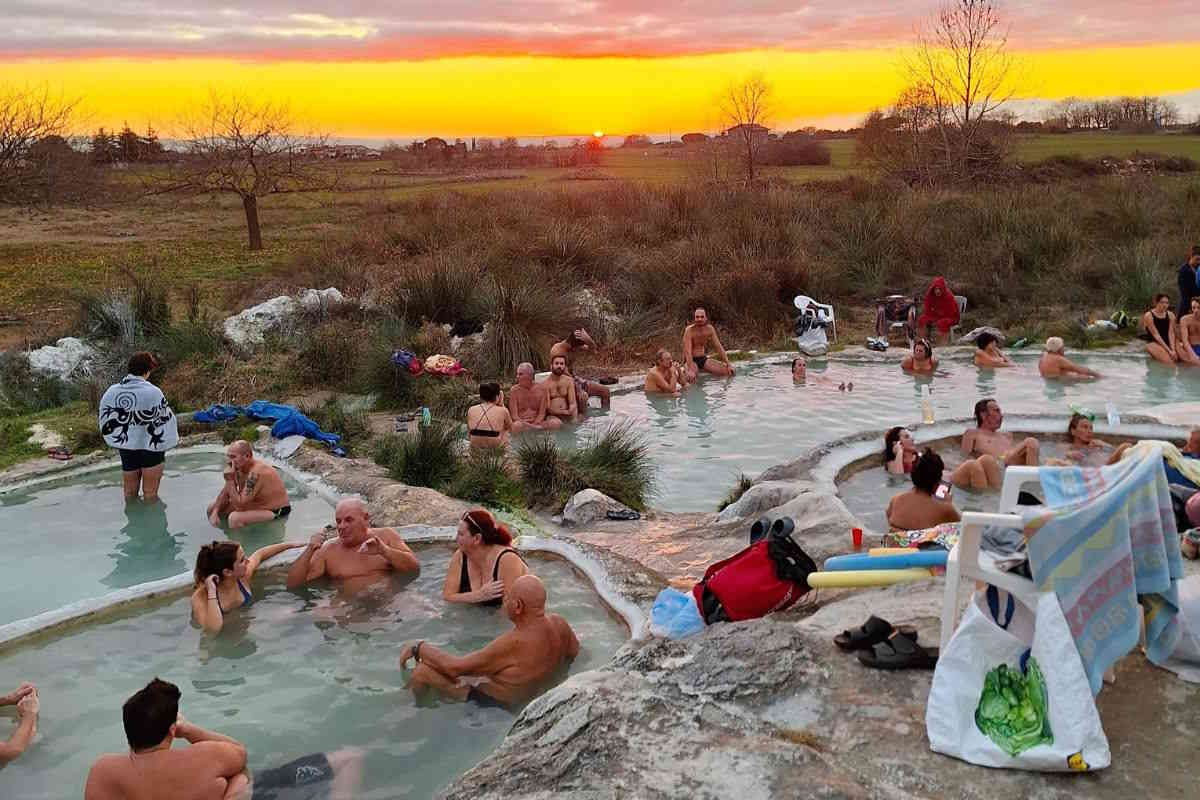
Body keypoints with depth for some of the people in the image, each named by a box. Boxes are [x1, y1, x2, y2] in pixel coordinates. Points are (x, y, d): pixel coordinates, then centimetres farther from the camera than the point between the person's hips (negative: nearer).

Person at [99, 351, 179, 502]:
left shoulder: (111, 391, -6)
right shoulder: (153, 392, -21)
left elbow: (105, 422, 3)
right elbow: (165, 420, -14)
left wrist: (120, 438, 16)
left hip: (125, 448, 4)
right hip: (150, 448, -4)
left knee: (129, 492, 19)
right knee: (150, 492, 10)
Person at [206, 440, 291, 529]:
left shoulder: (255, 473, -32)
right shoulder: (239, 467, -5)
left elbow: (239, 504, -31)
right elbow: (225, 492, 6)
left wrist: (230, 479, -30)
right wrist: (215, 511, -8)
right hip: (257, 503, 9)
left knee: (234, 518, -32)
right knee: (212, 508, 5)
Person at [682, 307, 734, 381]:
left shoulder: (710, 329, -2)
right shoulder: (689, 330, -18)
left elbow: (719, 347, 0)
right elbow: (688, 352, -25)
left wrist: (728, 364, -8)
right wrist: (690, 370, -37)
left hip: (704, 359, 6)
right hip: (691, 360, -6)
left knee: (728, 371, -8)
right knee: (691, 377, -38)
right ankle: (686, 371, -7)